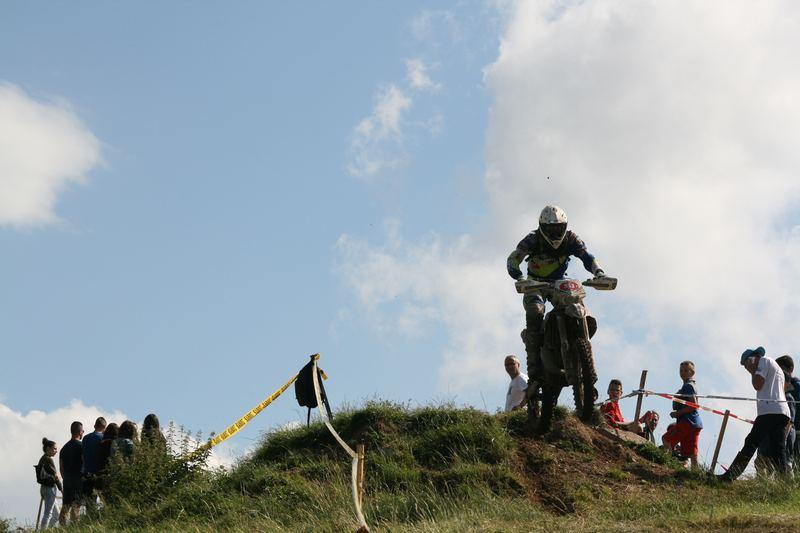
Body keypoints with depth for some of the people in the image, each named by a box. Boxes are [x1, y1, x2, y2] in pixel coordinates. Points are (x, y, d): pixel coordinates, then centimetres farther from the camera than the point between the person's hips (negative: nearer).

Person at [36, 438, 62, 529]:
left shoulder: (43, 459, 15)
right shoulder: (48, 459, -13)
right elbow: (55, 476, -14)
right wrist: (61, 489, -9)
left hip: (44, 488, 9)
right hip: (50, 488, -9)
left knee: (56, 514, 13)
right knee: (48, 514, -9)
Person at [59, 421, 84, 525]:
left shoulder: (64, 448, 14)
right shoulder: (81, 446, -7)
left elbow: (61, 468, 16)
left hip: (67, 480, 6)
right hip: (78, 480, -6)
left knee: (65, 507, 8)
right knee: (76, 506, -9)